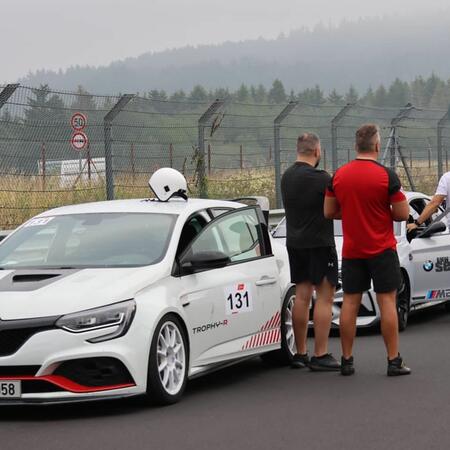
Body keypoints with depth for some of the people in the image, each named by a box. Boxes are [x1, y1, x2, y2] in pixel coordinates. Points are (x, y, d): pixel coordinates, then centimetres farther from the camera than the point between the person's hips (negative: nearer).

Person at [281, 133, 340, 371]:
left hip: (294, 242, 8)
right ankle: (320, 356, -7)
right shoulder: (319, 179, -16)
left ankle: (300, 354, 14)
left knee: (301, 295, 11)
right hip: (319, 243, -8)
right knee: (324, 296, -4)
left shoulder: (287, 176, 9)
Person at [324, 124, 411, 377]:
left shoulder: (338, 175, 1)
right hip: (382, 250, -4)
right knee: (387, 301, 0)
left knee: (350, 303, 8)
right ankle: (394, 362, 0)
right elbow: (402, 214, -11)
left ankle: (347, 361, 10)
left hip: (351, 250, 4)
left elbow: (329, 212, 6)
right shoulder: (386, 175, -12)